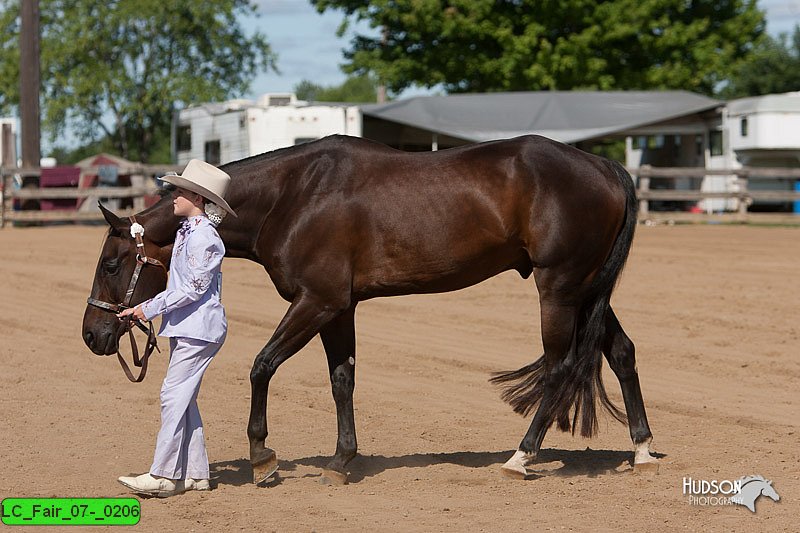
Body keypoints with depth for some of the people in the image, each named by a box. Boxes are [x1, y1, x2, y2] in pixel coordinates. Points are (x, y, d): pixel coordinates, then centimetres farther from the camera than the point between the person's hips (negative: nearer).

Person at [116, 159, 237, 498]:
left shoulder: (202, 236, -16)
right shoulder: (188, 231, 15)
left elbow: (195, 287, -20)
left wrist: (152, 308, -15)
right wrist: (145, 308, 15)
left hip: (198, 328, -10)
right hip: (185, 327, 10)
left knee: (173, 395, -11)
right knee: (184, 399, 11)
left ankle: (163, 476, -10)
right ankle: (195, 473, 15)